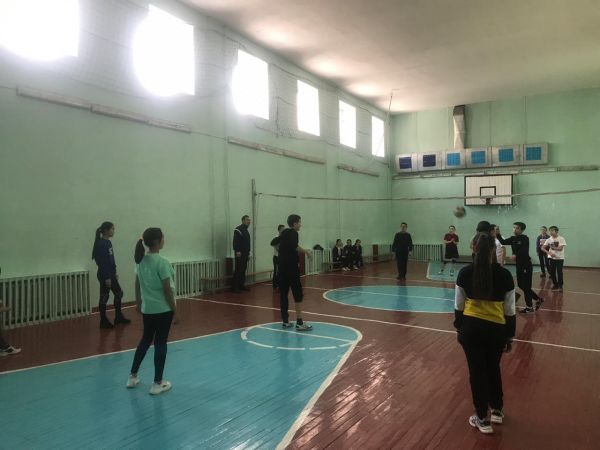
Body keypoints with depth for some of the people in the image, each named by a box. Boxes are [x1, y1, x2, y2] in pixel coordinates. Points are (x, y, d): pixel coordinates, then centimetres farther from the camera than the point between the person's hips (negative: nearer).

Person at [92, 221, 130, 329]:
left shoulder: (108, 242, 9)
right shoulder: (101, 244, -18)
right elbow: (102, 262, -20)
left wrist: (114, 273, 17)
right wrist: (107, 278, -20)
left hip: (111, 274, 9)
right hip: (105, 275, -9)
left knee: (119, 293, 14)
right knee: (104, 297, 2)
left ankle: (118, 317, 26)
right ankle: (103, 321, 14)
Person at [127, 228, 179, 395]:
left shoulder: (141, 260, 2)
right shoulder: (162, 262, -20)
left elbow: (137, 284, 11)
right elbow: (167, 289, -18)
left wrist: (138, 302, 24)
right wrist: (175, 310, -10)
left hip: (147, 308, 7)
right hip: (163, 309, -7)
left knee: (145, 340, 22)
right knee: (160, 343, 4)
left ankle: (133, 377, 32)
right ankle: (157, 383, 14)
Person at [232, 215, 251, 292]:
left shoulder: (246, 230, 20)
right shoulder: (238, 229, -10)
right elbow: (235, 241, -19)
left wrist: (248, 252, 21)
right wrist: (237, 251, -25)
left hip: (245, 253, 9)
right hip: (240, 253, -9)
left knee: (243, 269, 10)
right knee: (238, 270, -8)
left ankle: (242, 285, 17)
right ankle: (235, 287, -6)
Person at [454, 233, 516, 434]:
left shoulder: (465, 273, -7)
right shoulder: (504, 274, -6)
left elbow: (459, 306, 0)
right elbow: (510, 311, 0)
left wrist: (459, 328, 14)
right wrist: (510, 336, 11)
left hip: (471, 328, -1)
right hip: (497, 329, 1)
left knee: (477, 371, 12)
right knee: (493, 368, 24)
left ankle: (483, 419, 22)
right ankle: (497, 411, 39)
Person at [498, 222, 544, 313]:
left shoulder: (525, 238, -13)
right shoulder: (513, 239, 6)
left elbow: (525, 251, -25)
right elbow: (503, 242, -7)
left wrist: (516, 255, -39)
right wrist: (498, 234, -21)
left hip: (526, 265, -8)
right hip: (519, 265, 8)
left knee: (526, 286, 0)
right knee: (521, 285, 14)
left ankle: (529, 306, 13)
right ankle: (538, 299, 31)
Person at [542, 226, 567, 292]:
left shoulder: (561, 239, -10)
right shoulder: (549, 239, 2)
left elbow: (560, 248, -18)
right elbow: (543, 248, -2)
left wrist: (551, 247, -15)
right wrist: (549, 253, -16)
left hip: (559, 258, -4)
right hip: (551, 258, 4)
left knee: (559, 272, -6)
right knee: (552, 271, 5)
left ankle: (560, 286, 7)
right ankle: (555, 284, 21)